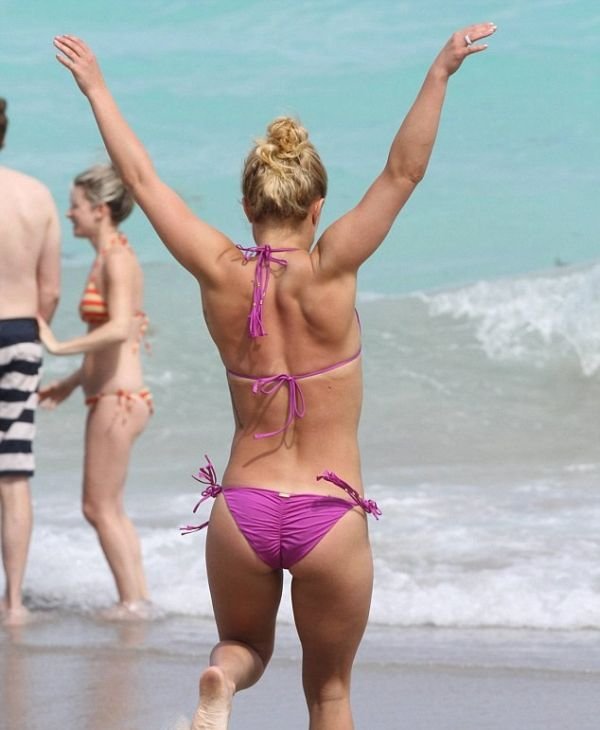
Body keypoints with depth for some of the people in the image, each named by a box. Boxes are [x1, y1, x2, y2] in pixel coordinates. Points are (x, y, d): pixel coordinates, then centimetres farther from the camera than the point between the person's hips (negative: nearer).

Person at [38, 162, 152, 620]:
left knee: (101, 507, -3)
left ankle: (132, 601, 3)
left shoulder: (117, 258, -14)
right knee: (106, 508, 16)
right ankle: (139, 596, 20)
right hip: (112, 396, 10)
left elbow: (119, 329, -29)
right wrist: (73, 382, 25)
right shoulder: (111, 256, 15)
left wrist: (60, 347, -24)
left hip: (118, 398, -10)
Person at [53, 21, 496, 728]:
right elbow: (402, 173, -13)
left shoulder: (221, 274, -4)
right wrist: (439, 73, -13)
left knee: (244, 645, 26)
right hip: (331, 514, -2)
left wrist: (96, 87, 14)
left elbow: (142, 179, 4)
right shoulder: (328, 273, -11)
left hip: (242, 507, 2)